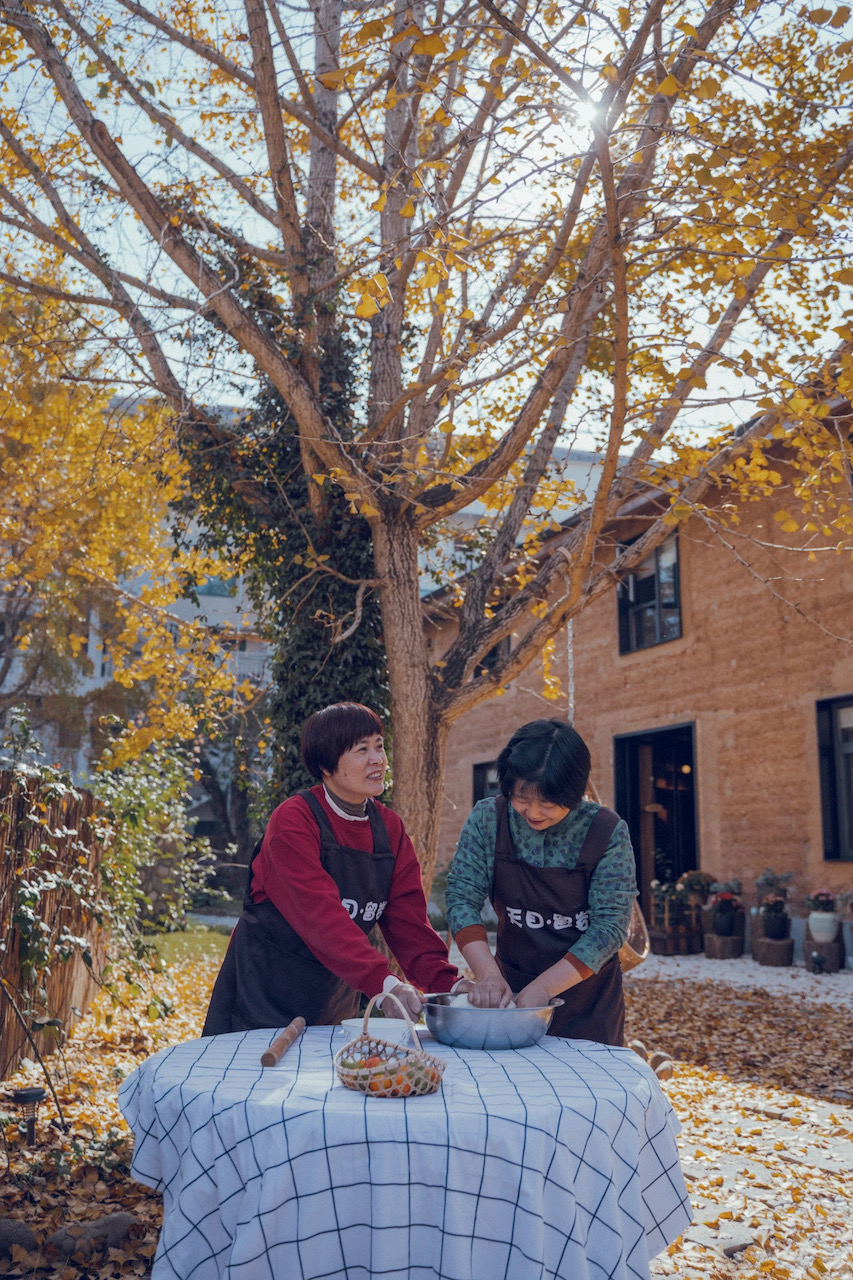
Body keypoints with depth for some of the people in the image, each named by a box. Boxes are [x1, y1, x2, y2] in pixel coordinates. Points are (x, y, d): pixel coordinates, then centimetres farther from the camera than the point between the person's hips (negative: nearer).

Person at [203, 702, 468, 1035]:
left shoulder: (390, 829, 0)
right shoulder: (293, 821, -19)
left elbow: (406, 918, -5)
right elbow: (320, 915, -30)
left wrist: (447, 981, -22)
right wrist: (384, 982, -40)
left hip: (337, 992, 6)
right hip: (265, 992, -5)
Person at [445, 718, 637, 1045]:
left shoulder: (607, 833, -15)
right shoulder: (488, 819, -10)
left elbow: (610, 926, -17)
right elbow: (462, 897, -10)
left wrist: (543, 987, -23)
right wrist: (489, 974, -23)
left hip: (588, 1000, -1)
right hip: (511, 987, 2)